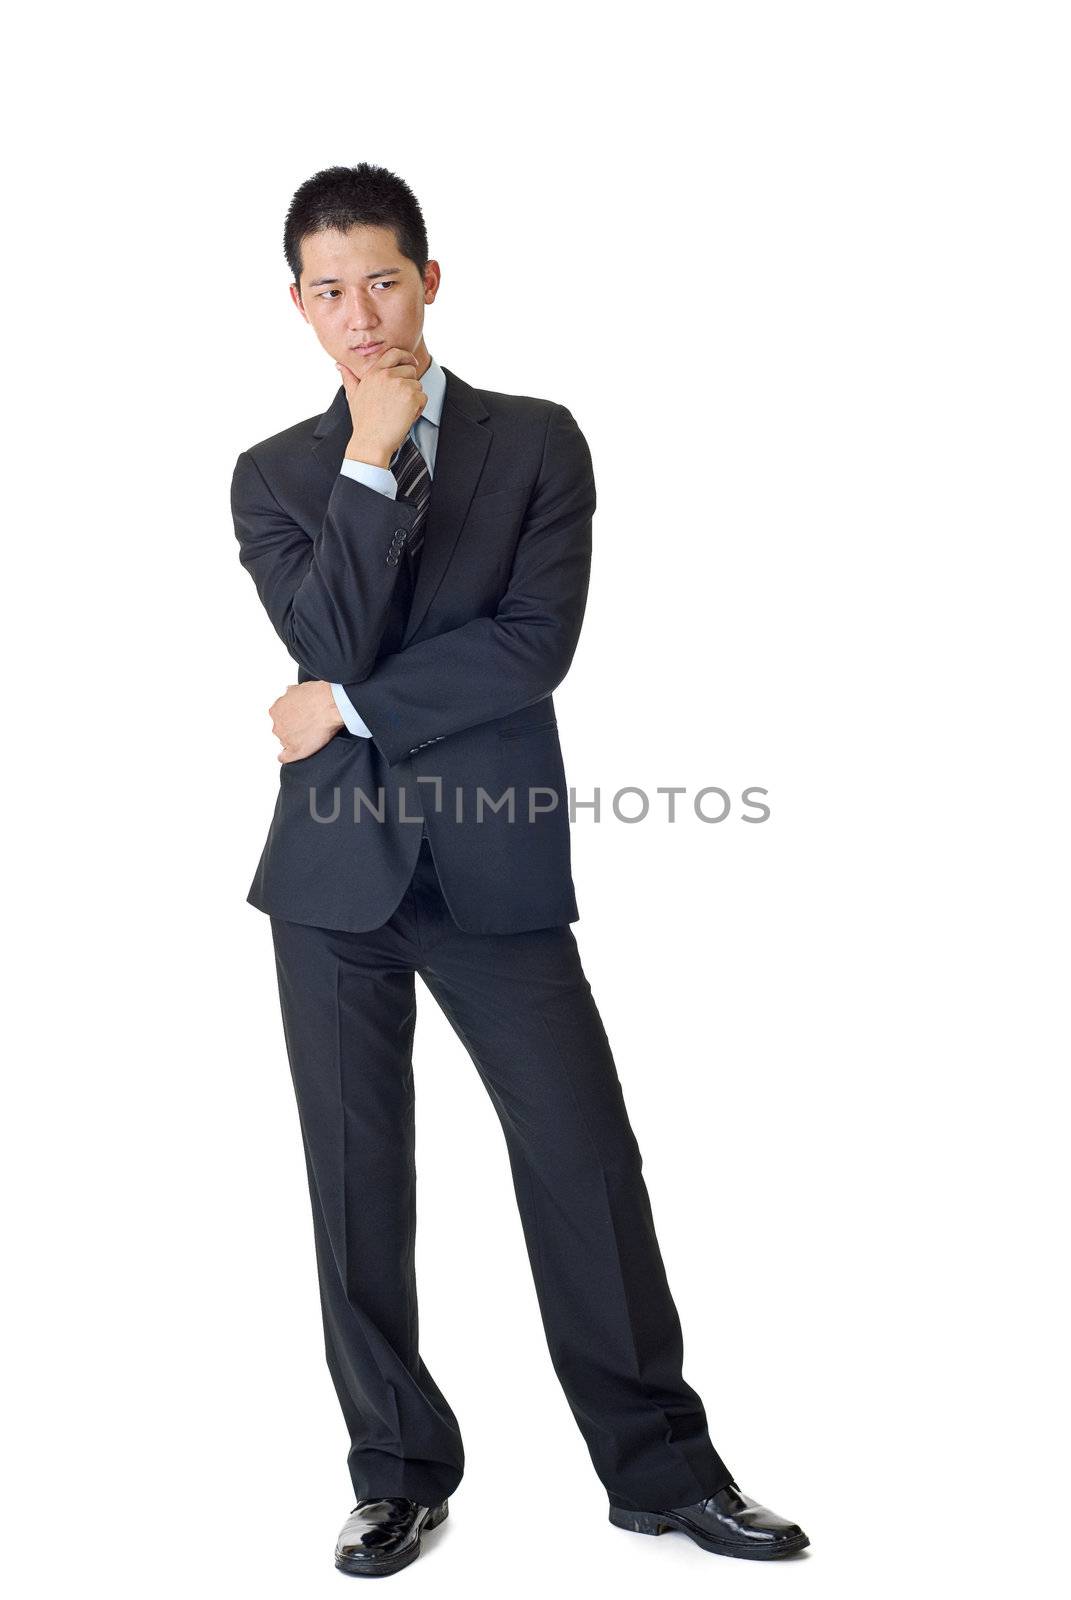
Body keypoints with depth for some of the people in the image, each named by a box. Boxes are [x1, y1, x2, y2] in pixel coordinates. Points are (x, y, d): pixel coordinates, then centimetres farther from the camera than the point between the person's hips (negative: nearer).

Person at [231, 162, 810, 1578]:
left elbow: (536, 646, -10)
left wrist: (353, 709, -8)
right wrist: (372, 460, -10)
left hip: (496, 863, -1)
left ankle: (661, 1463, 17)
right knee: (357, 1180, 7)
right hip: (336, 870, 2)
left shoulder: (538, 441, 4)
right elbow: (331, 643, -8)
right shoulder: (275, 475, 9)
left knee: (585, 1157, 0)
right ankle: (400, 1471, 24)